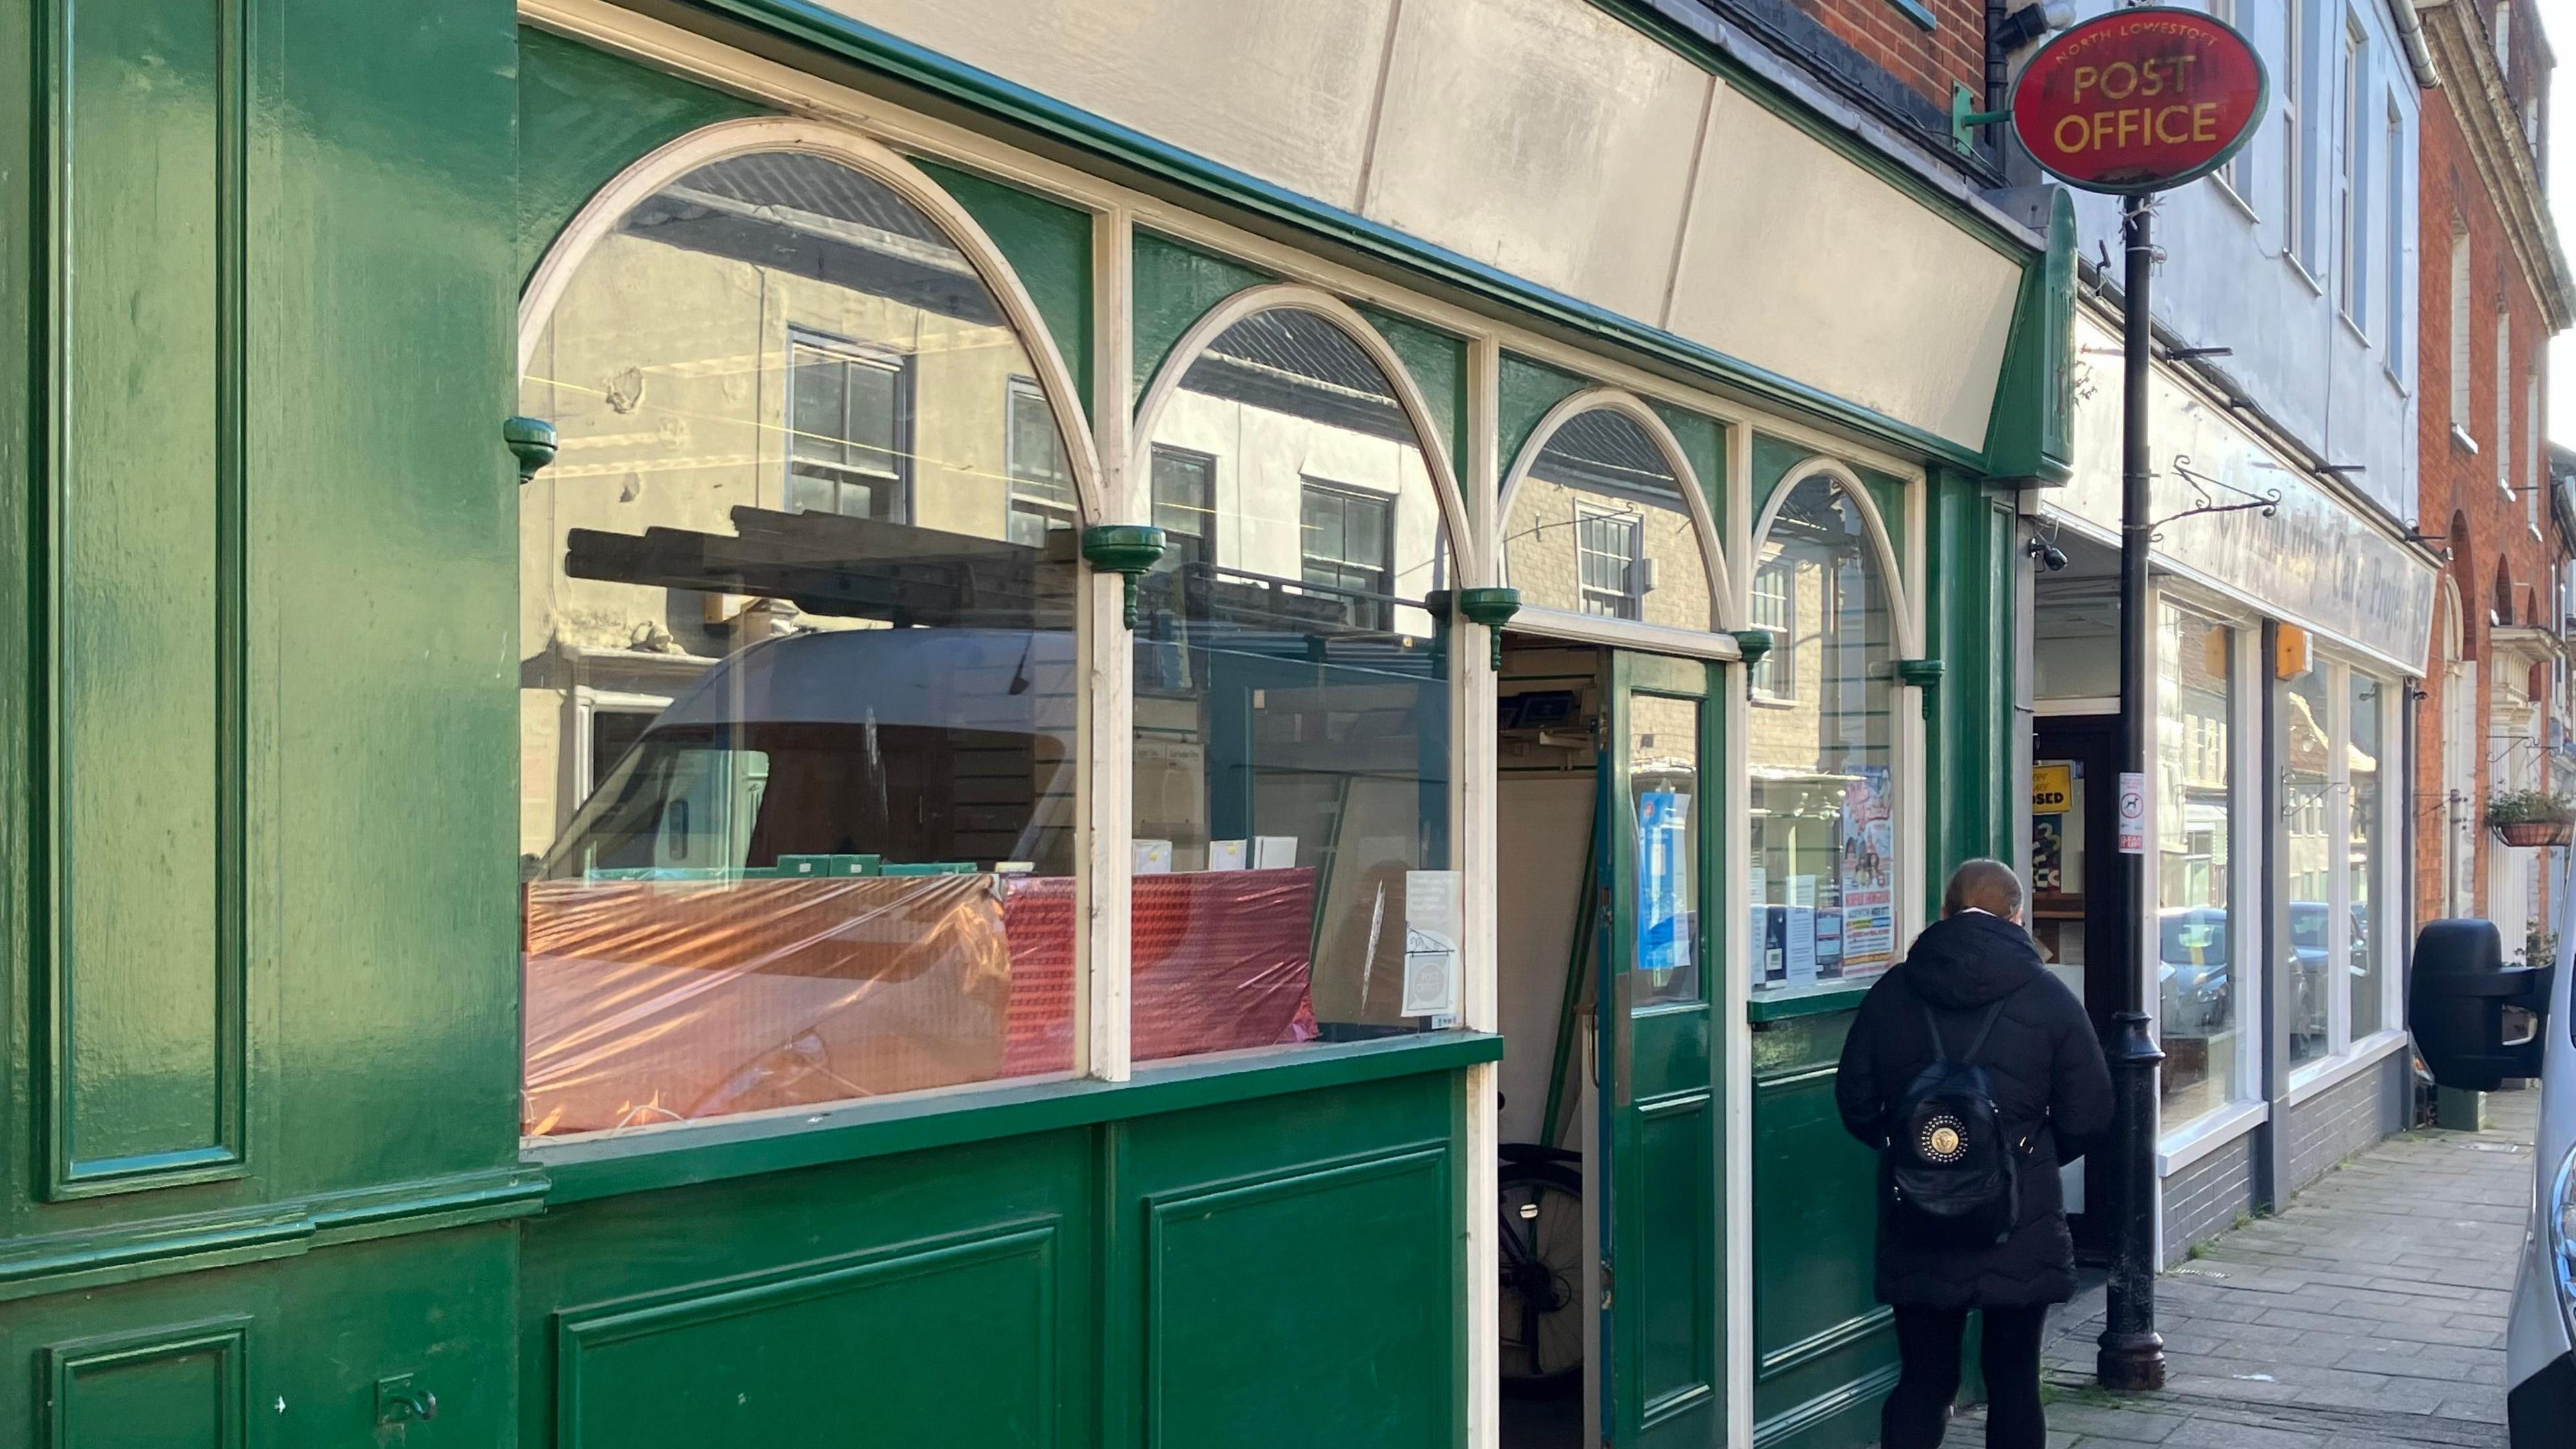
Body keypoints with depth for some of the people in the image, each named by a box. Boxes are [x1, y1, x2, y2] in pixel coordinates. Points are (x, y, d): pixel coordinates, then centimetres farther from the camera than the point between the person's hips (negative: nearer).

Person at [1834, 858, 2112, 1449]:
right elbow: (2088, 1115, -2)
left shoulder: (1892, 992, 1)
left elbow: (1855, 1102, 5)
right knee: (2014, 1379, 9)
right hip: (2021, 1227, -2)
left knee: (1923, 1379, 10)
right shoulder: (2048, 997, -4)